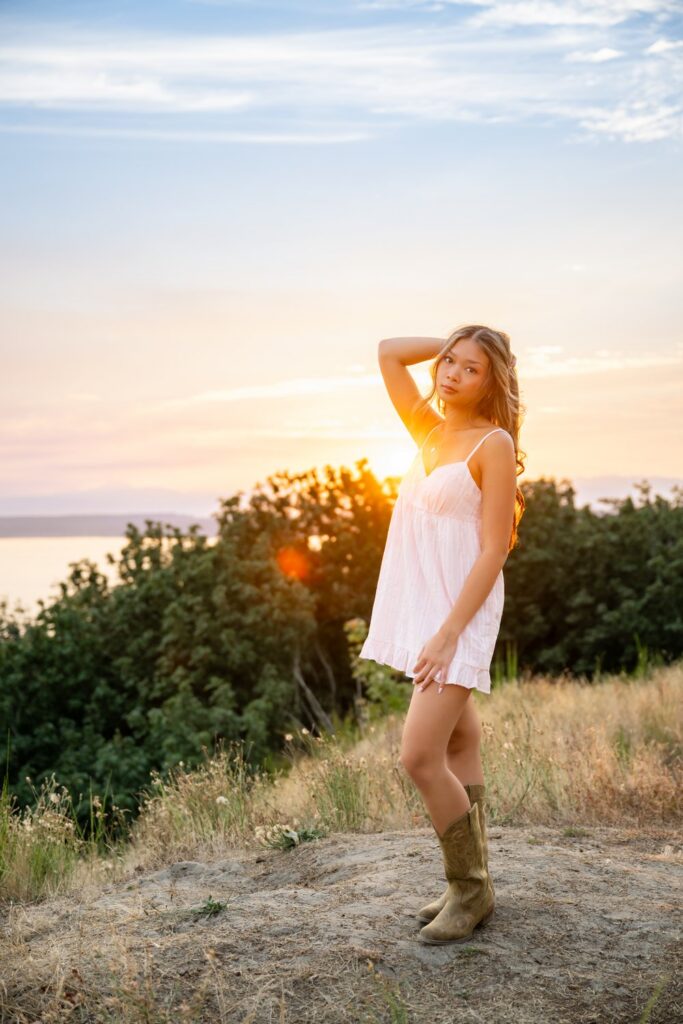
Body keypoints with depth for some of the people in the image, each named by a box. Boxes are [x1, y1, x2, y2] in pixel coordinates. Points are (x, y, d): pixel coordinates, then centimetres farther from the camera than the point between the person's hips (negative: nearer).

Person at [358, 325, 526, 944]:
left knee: (421, 757, -13)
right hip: (423, 613, 7)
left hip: (462, 614, -7)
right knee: (459, 751, 12)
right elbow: (389, 353, 16)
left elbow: (493, 550, -14)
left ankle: (470, 890, 4)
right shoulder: (430, 430, 11)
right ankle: (472, 888, 21)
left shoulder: (494, 444, -9)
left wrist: (448, 635, -20)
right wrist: (451, 342, 11)